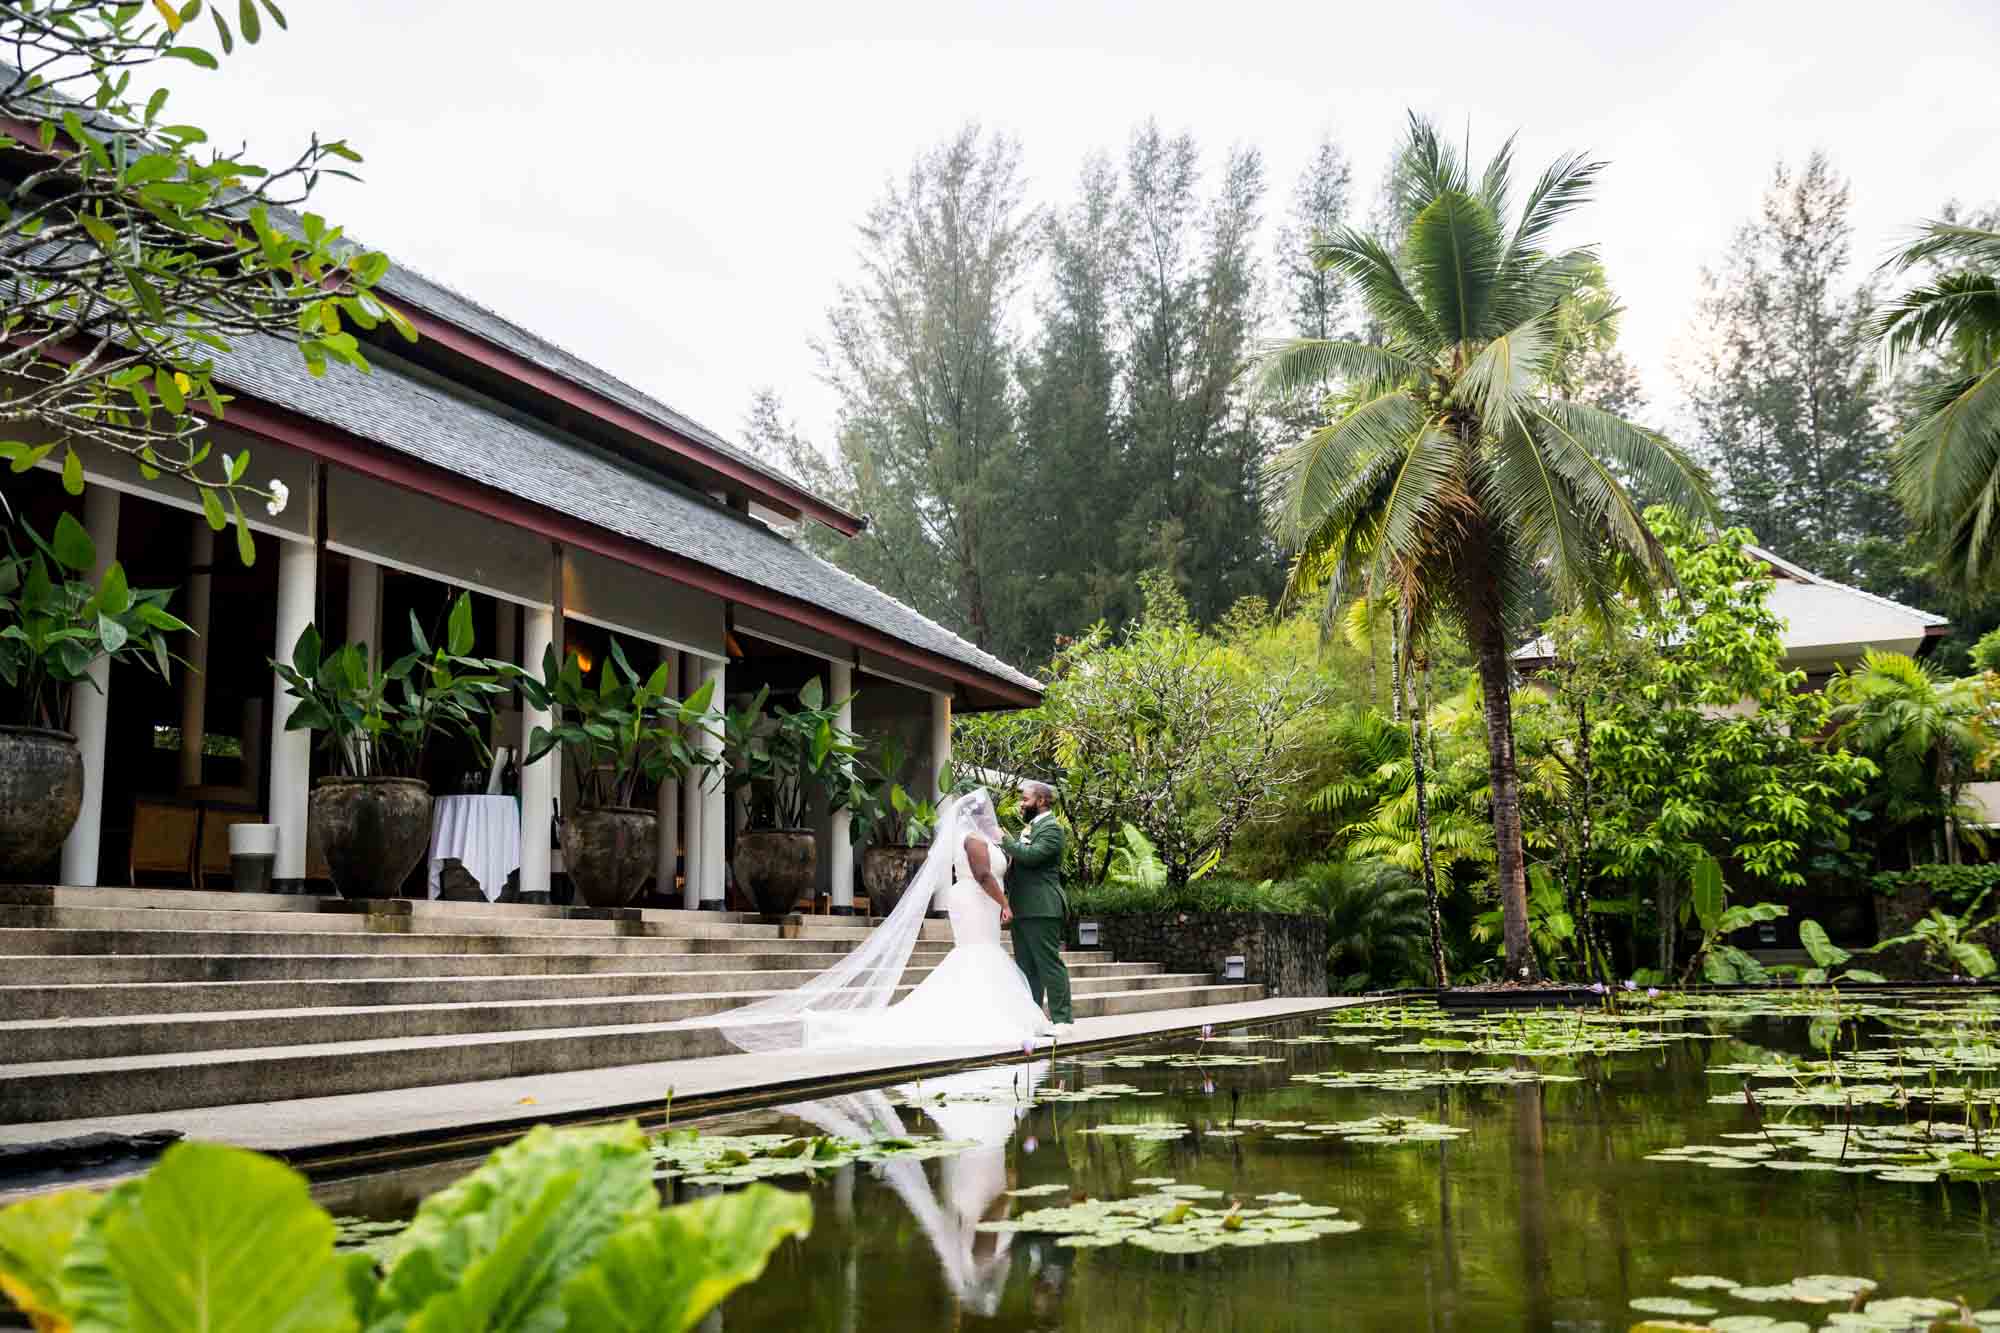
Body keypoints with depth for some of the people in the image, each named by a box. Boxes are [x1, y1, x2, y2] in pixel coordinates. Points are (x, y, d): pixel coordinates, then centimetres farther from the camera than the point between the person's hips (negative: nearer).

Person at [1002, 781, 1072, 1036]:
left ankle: (1060, 1020, -5)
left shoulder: (1051, 827, -10)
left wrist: (1005, 840, -15)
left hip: (1042, 909, -10)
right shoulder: (1030, 827, 19)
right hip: (1022, 909, 10)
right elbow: (1017, 860, 26)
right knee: (1026, 967, 12)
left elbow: (1032, 855, -24)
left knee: (1049, 963, -7)